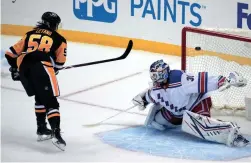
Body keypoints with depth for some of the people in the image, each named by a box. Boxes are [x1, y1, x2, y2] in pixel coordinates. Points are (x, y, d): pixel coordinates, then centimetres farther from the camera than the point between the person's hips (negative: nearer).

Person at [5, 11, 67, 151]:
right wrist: (54, 70, 37)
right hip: (41, 67, -5)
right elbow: (59, 62, 17)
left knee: (40, 98, 24)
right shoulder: (59, 39, 18)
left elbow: (12, 53, 27)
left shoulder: (30, 34, 28)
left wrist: (14, 69, 42)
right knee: (51, 101, -3)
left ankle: (41, 129, 27)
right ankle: (56, 133, -17)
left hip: (23, 67, 5)